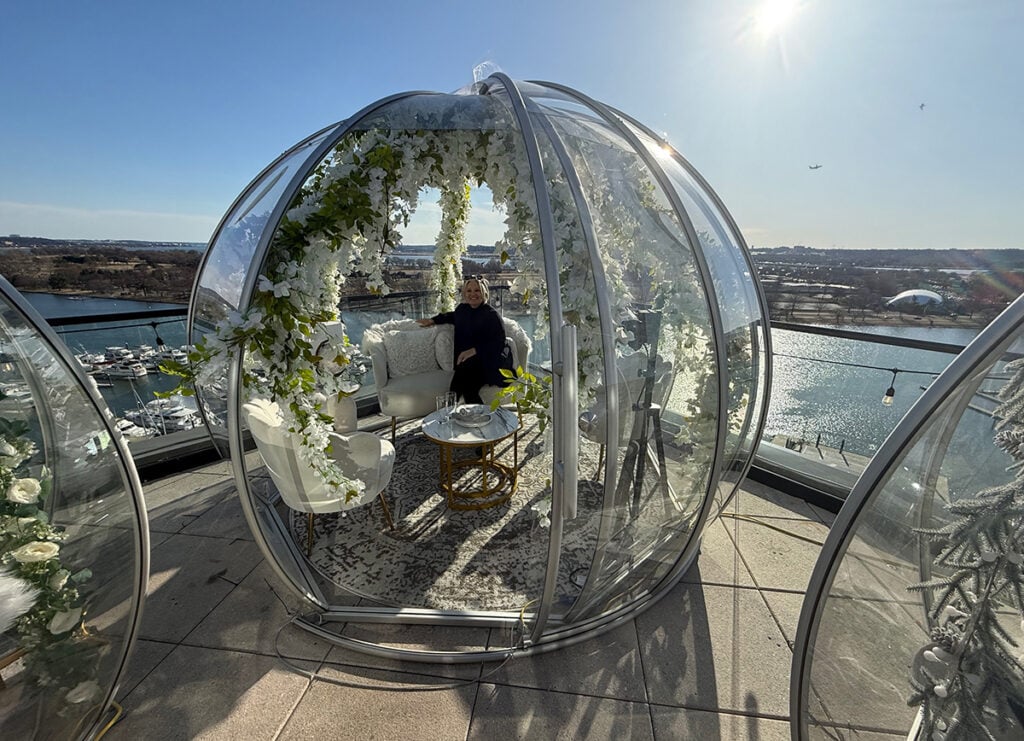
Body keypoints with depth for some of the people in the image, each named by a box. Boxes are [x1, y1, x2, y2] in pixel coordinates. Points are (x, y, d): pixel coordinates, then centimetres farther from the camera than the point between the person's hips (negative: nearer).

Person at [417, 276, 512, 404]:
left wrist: (474, 350, -24)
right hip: (465, 362, 5)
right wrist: (433, 320, 36)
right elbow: (454, 316, 39)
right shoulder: (463, 309, 12)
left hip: (487, 362, -5)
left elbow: (498, 342, -14)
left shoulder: (491, 314, -6)